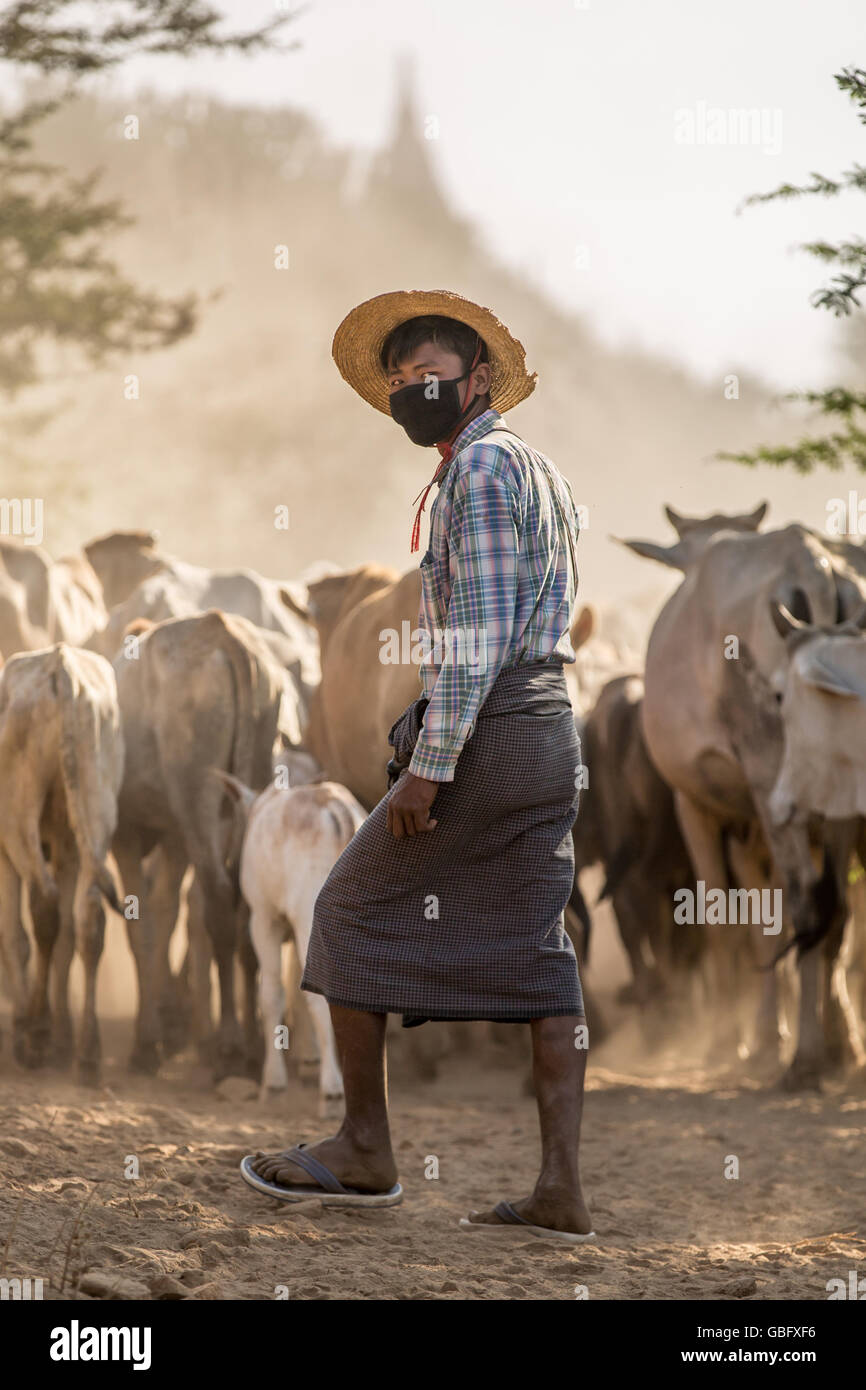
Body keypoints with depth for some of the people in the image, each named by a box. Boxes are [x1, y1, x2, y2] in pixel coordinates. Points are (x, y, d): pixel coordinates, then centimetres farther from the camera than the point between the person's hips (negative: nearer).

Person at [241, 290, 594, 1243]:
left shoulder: (481, 467, -10)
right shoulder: (539, 471, 20)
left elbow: (478, 630, -19)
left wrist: (428, 765, -20)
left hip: (484, 734, -9)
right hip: (550, 734, 9)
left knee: (353, 908, 3)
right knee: (535, 949, 4)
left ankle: (364, 1149, 7)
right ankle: (561, 1191, -1)